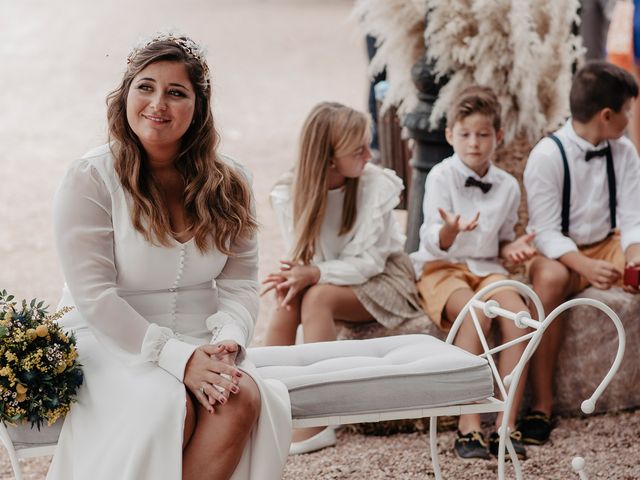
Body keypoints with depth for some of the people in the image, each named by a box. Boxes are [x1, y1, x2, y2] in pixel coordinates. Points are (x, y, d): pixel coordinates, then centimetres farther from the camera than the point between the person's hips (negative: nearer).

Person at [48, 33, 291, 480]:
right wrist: (177, 357, -22)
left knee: (244, 396, -28)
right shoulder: (90, 179, -8)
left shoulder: (228, 182, 5)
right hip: (109, 343, -4)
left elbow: (240, 284, 4)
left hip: (200, 346, 4)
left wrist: (227, 342, -18)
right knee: (166, 405, -33)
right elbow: (94, 295, -14)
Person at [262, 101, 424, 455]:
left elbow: (369, 262, -20)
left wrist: (315, 274, -34)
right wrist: (295, 276, -32)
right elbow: (300, 259, -7)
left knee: (317, 297, -31)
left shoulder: (377, 184, -18)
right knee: (288, 301, -28)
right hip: (331, 280, 4)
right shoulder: (290, 193, -10)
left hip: (382, 281, -4)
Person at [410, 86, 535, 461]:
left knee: (519, 315, -29)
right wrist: (450, 230, -35)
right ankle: (469, 427, -34)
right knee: (475, 315, -36)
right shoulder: (442, 176, -4)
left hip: (487, 268, 4)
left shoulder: (508, 186, 9)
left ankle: (506, 425, -27)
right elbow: (434, 243, -12)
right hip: (442, 268, -4)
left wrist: (512, 248, -3)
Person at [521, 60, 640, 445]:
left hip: (606, 246, 5)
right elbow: (545, 231, -18)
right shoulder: (548, 155, -15)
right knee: (549, 278, -38)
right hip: (560, 253, -5)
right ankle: (542, 404, -32)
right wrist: (586, 267, -34)